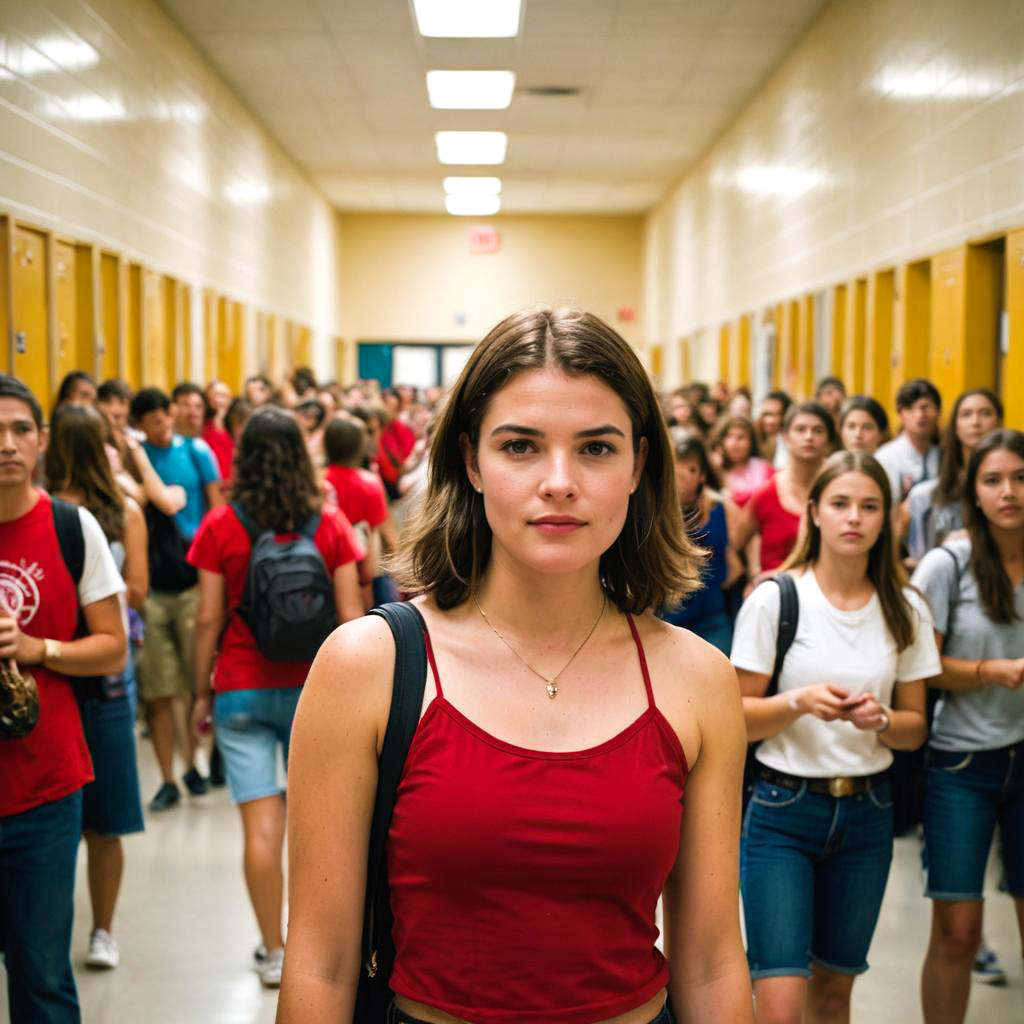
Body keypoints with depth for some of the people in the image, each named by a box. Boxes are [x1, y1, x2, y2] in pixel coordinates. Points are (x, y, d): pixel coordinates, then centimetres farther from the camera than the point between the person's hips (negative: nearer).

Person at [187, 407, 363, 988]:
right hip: (314, 689, 2)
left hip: (243, 691, -1)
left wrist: (202, 693, 6)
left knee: (261, 825, 1)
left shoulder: (221, 526, -5)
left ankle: (273, 952, 9)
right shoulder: (331, 523, -2)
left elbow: (209, 619, -4)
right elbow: (349, 615, -1)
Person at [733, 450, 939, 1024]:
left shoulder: (905, 609, 3)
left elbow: (916, 728, 8)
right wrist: (800, 702, -21)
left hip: (867, 811, 4)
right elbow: (737, 716, -4)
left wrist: (880, 720, -13)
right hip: (784, 809, -3)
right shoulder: (775, 599, -7)